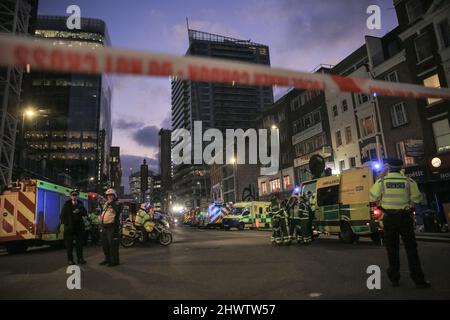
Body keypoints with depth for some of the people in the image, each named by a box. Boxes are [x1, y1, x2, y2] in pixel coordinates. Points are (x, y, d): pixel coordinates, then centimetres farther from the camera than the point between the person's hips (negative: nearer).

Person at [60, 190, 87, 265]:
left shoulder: (80, 204, 9)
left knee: (79, 243, 6)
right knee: (69, 244, 1)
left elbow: (85, 214, 3)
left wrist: (79, 211, -15)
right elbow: (62, 215, 0)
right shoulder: (67, 204, 2)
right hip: (69, 227, -2)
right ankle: (70, 260, 9)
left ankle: (80, 258, 13)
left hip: (79, 227, 3)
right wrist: (64, 223, -9)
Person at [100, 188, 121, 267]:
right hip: (104, 227, 9)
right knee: (105, 244, 17)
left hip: (112, 227, -9)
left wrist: (111, 203, -30)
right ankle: (107, 259, 31)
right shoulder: (105, 204, 17)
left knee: (112, 244, -8)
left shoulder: (116, 204, -8)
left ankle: (115, 261, 0)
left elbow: (118, 210, -30)